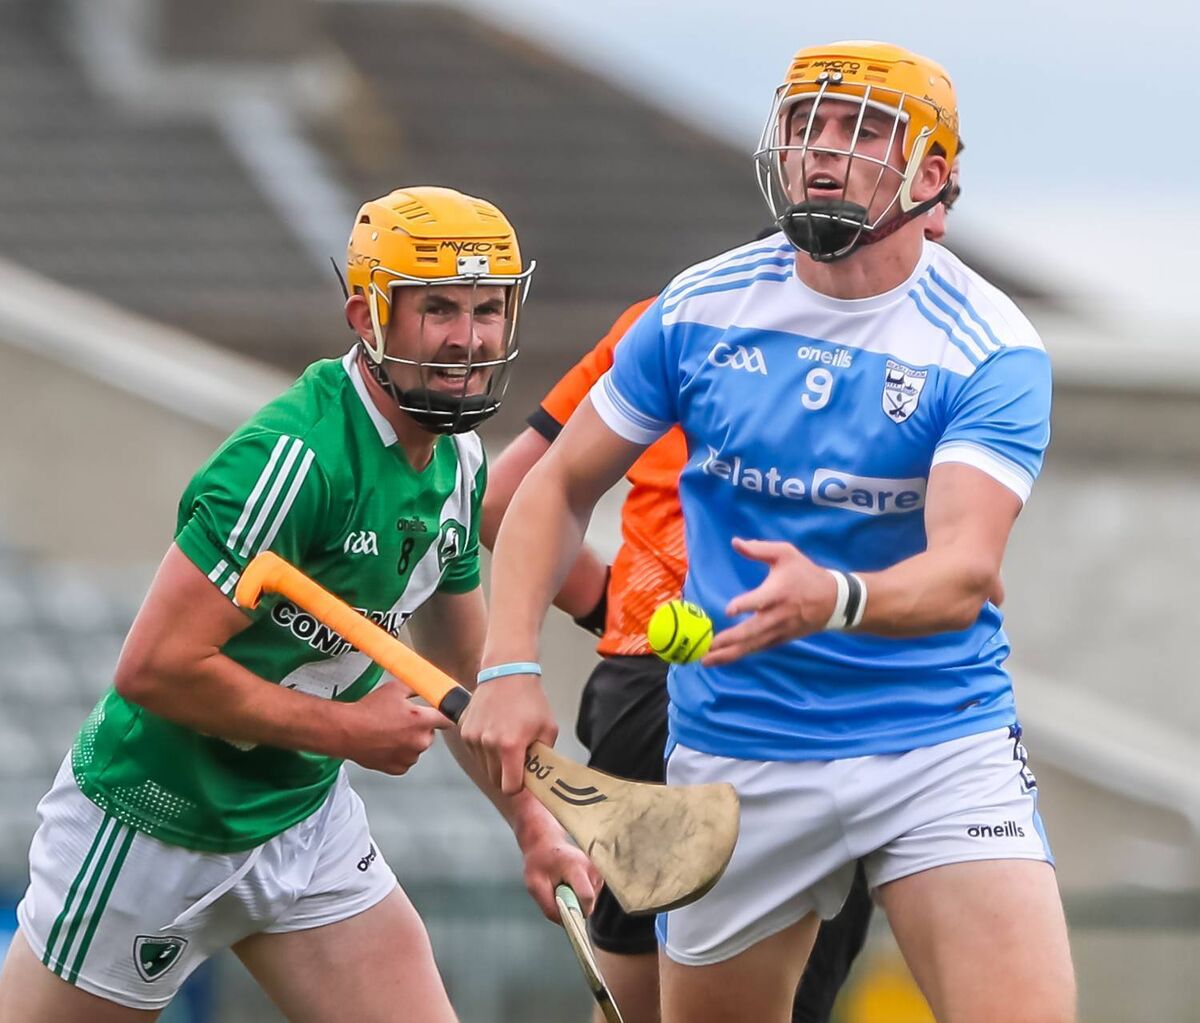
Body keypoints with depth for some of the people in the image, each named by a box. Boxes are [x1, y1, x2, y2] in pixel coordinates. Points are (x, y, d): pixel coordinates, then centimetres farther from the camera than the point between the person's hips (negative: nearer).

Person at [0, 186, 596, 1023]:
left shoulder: (459, 463, 1)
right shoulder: (296, 458, -27)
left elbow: (462, 681, 16)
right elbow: (154, 668, -29)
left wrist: (533, 826, 5)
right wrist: (349, 729, -20)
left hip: (305, 819, 8)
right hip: (157, 824, -8)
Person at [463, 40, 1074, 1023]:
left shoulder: (992, 349, -11)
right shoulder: (702, 309, -1)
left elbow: (964, 571, -25)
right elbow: (560, 486, 9)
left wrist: (833, 600, -46)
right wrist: (509, 665, -7)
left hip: (942, 748, -3)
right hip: (736, 751, 3)